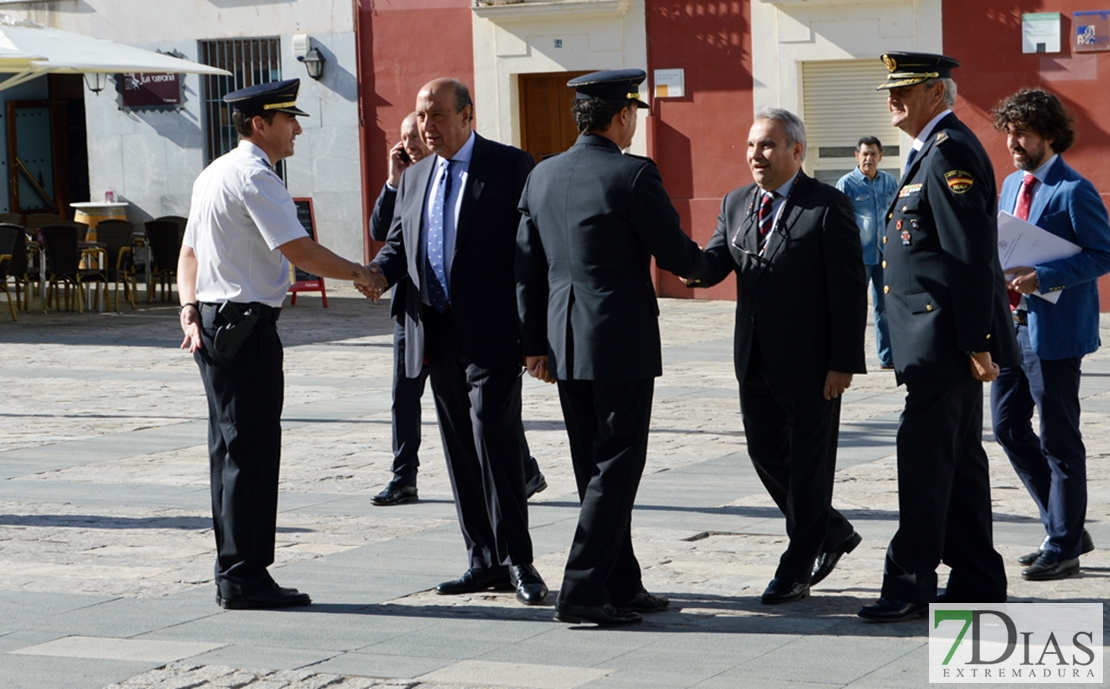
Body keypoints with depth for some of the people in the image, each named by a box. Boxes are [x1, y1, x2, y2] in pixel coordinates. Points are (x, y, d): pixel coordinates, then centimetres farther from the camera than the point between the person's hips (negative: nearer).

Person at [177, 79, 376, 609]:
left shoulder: (214, 174, 18)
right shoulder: (254, 176, -14)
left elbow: (189, 254, 20)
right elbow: (299, 251, -20)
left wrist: (190, 310, 8)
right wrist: (358, 273, -7)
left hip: (213, 323, 10)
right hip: (246, 326, -10)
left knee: (231, 451, 13)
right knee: (251, 452, -7)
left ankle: (234, 576, 18)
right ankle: (244, 579, -5)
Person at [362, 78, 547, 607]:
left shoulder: (510, 167, -3)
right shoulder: (414, 178, 17)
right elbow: (399, 242, 20)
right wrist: (379, 273, -5)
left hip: (490, 335, -7)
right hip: (436, 339, 7)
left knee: (495, 441, -12)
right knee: (460, 451, 8)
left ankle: (517, 562, -5)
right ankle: (484, 562, 15)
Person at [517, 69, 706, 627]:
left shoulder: (542, 177, 7)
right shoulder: (632, 175, -13)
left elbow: (527, 267, 10)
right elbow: (676, 256, -7)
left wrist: (534, 342, 15)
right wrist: (713, 258, 16)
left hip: (565, 344, 7)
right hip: (622, 344, -7)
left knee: (594, 470, 13)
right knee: (616, 469, -3)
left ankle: (621, 586, 19)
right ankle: (582, 590, -8)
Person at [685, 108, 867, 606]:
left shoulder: (828, 207, -10)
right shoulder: (736, 204, 10)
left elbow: (849, 289, -12)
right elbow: (716, 262, 3)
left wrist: (843, 362, -16)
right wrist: (695, 266, -23)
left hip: (809, 362, -7)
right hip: (755, 359, 7)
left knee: (809, 464, 3)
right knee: (766, 453, 12)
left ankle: (796, 570, 12)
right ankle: (833, 533, 31)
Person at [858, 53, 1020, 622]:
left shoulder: (950, 152, -14)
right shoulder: (933, 151, 18)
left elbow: (970, 255, -20)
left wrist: (976, 342, -23)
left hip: (946, 342, -11)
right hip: (940, 345, 11)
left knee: (924, 457, -8)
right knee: (959, 462, 12)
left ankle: (910, 583, -5)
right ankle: (977, 584, 17)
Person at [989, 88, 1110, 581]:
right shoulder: (1011, 185, 13)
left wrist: (1042, 279, -24)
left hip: (1053, 331, -9)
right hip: (1012, 323, 9)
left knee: (1058, 440, 0)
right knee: (1008, 428, 11)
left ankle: (1063, 548, 11)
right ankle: (1066, 529, 23)